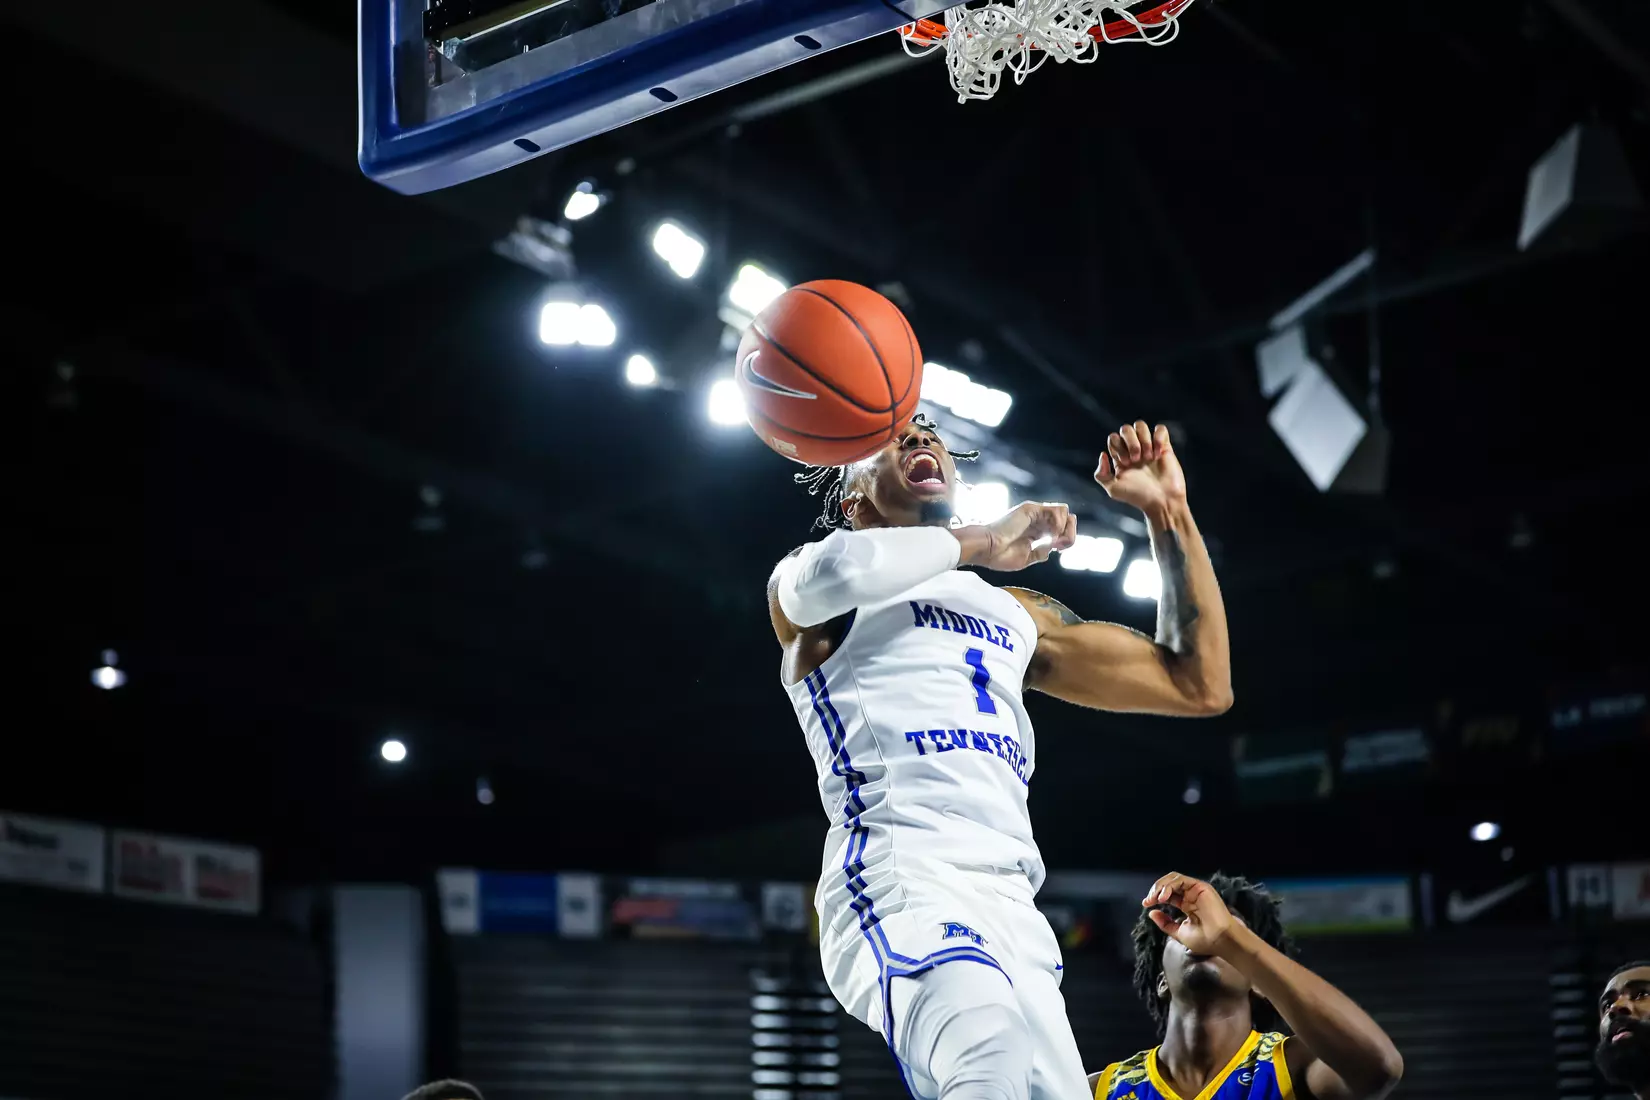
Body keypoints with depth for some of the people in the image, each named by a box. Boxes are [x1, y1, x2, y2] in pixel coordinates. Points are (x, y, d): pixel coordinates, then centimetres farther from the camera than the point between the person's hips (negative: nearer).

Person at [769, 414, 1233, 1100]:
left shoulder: (1015, 615, 33)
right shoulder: (801, 578, 16)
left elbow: (1200, 686, 33)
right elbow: (831, 572, -12)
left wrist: (1167, 511, 29)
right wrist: (986, 541, 2)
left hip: (1011, 906, 7)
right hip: (898, 882, -6)